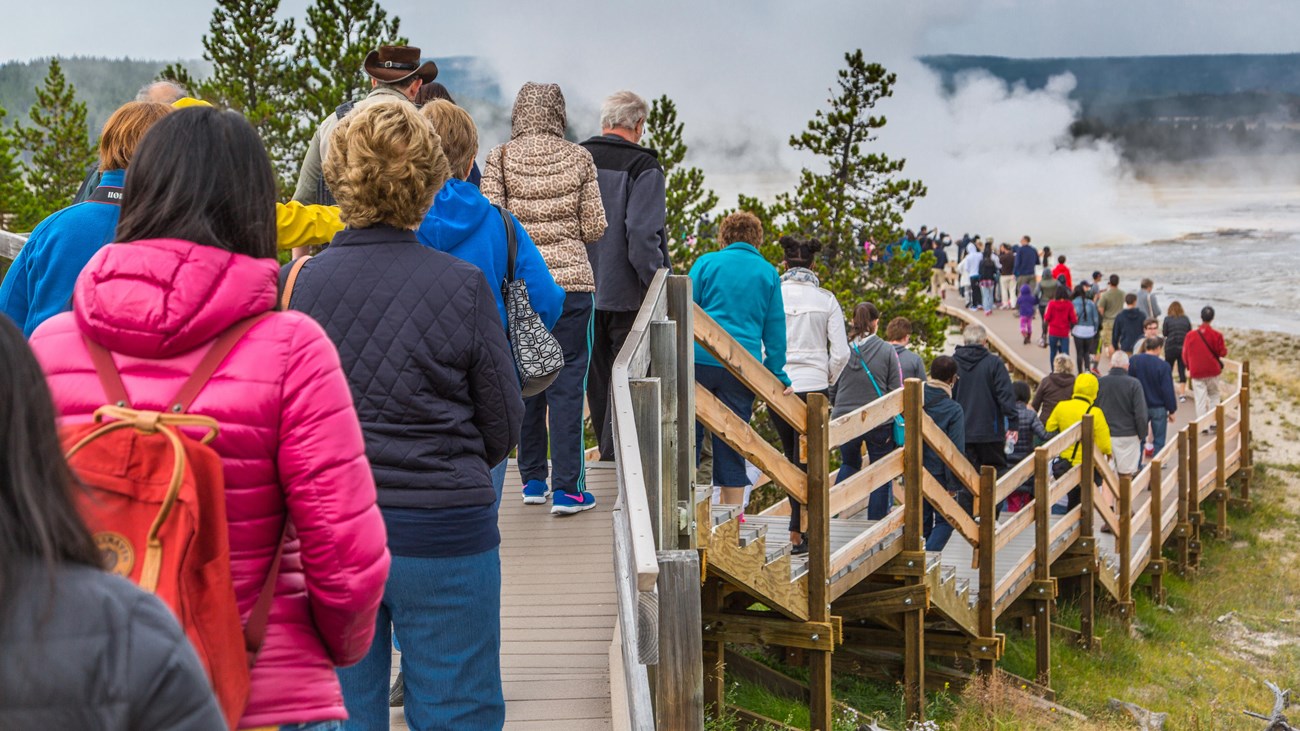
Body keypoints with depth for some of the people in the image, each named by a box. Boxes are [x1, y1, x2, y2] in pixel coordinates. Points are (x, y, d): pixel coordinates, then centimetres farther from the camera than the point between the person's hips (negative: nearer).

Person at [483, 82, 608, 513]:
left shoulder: (500, 158, -1)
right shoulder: (578, 159, 0)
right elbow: (594, 229, 0)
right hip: (571, 280, -1)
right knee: (567, 384, 0)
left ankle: (533, 480, 19)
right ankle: (567, 488, -3)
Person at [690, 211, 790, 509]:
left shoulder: (707, 263, 6)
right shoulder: (768, 273, 10)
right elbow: (775, 329, 10)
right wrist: (777, 374, 14)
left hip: (700, 359, -1)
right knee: (732, 442, 6)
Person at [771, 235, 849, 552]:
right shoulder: (826, 299, -1)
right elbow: (841, 353, -4)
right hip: (814, 386, 0)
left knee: (792, 457, 15)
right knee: (805, 460, 6)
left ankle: (799, 528, 16)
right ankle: (799, 532, 0)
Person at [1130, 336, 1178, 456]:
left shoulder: (1132, 361, -7)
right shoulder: (1163, 366, -17)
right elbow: (1168, 391, -12)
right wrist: (1171, 410, -1)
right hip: (1158, 408, -3)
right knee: (1159, 441, 9)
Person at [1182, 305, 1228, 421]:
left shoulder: (1190, 335, -4)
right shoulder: (1216, 335, -10)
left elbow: (1185, 354, 3)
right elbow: (1223, 353, -5)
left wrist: (1189, 367, 20)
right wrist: (1225, 347, 17)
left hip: (1196, 372, 0)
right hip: (1212, 371, 0)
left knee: (1200, 400, 2)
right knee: (1214, 396, 16)